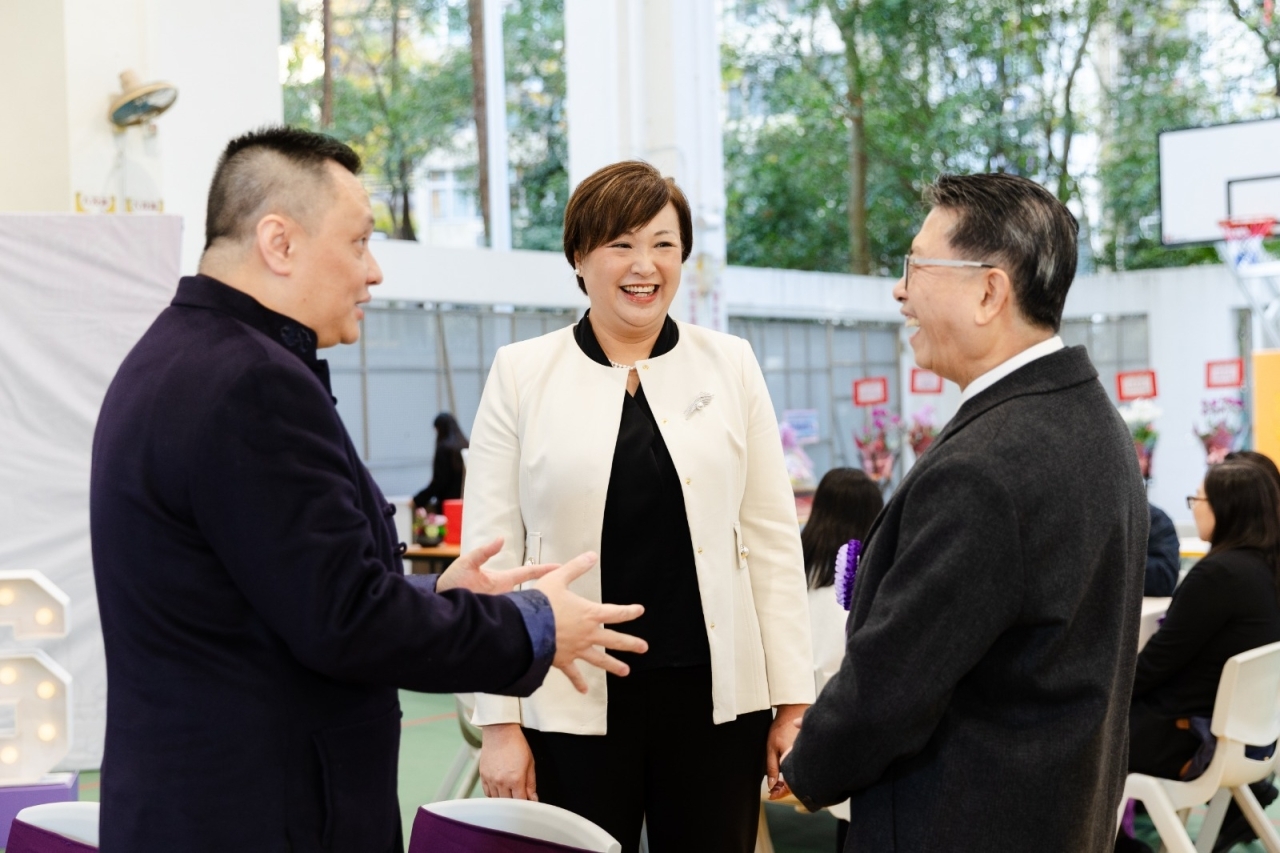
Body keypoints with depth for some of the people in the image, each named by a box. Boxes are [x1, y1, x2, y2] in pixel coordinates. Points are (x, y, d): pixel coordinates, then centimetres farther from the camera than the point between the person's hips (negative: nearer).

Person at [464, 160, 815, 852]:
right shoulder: (521, 373, 2)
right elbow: (491, 553, 1)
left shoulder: (730, 364, 6)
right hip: (572, 705, -1)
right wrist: (499, 723, -4)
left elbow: (773, 539, 5)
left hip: (714, 697, 1)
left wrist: (794, 702, 1)